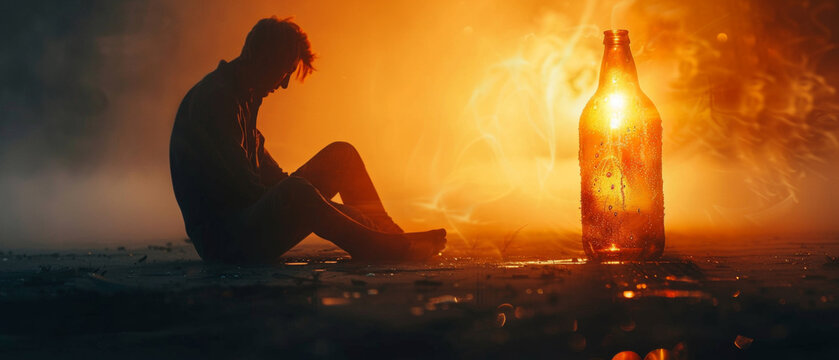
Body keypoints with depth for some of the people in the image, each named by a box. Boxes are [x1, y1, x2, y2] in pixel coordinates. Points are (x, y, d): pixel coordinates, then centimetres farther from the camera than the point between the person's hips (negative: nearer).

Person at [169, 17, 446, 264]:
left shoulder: (242, 99, 17)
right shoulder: (214, 99, -15)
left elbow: (267, 172, 21)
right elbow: (241, 186, -21)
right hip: (222, 240, -10)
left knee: (340, 154, 7)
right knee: (295, 193, -39)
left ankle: (390, 237, 1)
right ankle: (394, 250, -30)